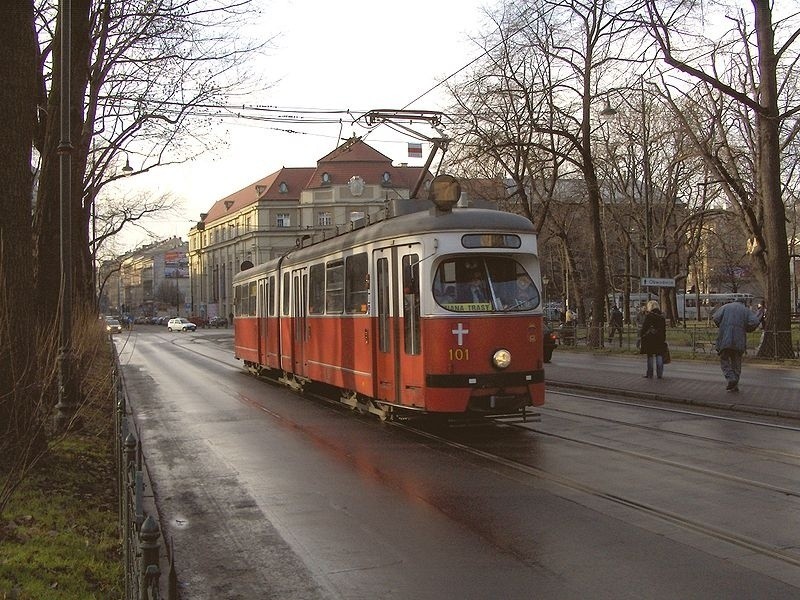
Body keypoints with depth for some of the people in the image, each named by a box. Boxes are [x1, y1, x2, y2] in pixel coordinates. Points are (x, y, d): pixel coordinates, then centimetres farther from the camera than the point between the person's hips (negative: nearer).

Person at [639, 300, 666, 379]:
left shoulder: (648, 316, -10)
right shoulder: (662, 317, 5)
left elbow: (643, 328, -10)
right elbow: (664, 330, 8)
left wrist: (641, 337, -3)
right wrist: (664, 339, 15)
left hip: (649, 339, -3)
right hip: (659, 340, 3)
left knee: (650, 356, 5)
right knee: (659, 355, 8)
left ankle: (649, 374, 8)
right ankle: (659, 374, 6)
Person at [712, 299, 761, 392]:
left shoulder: (725, 307, 16)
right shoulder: (746, 310, 16)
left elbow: (716, 318, 1)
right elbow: (754, 322, -1)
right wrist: (745, 329, 15)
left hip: (724, 338, -1)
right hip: (739, 340, 1)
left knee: (724, 360, 7)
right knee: (736, 362, 12)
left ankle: (731, 378, -15)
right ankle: (735, 385, 10)